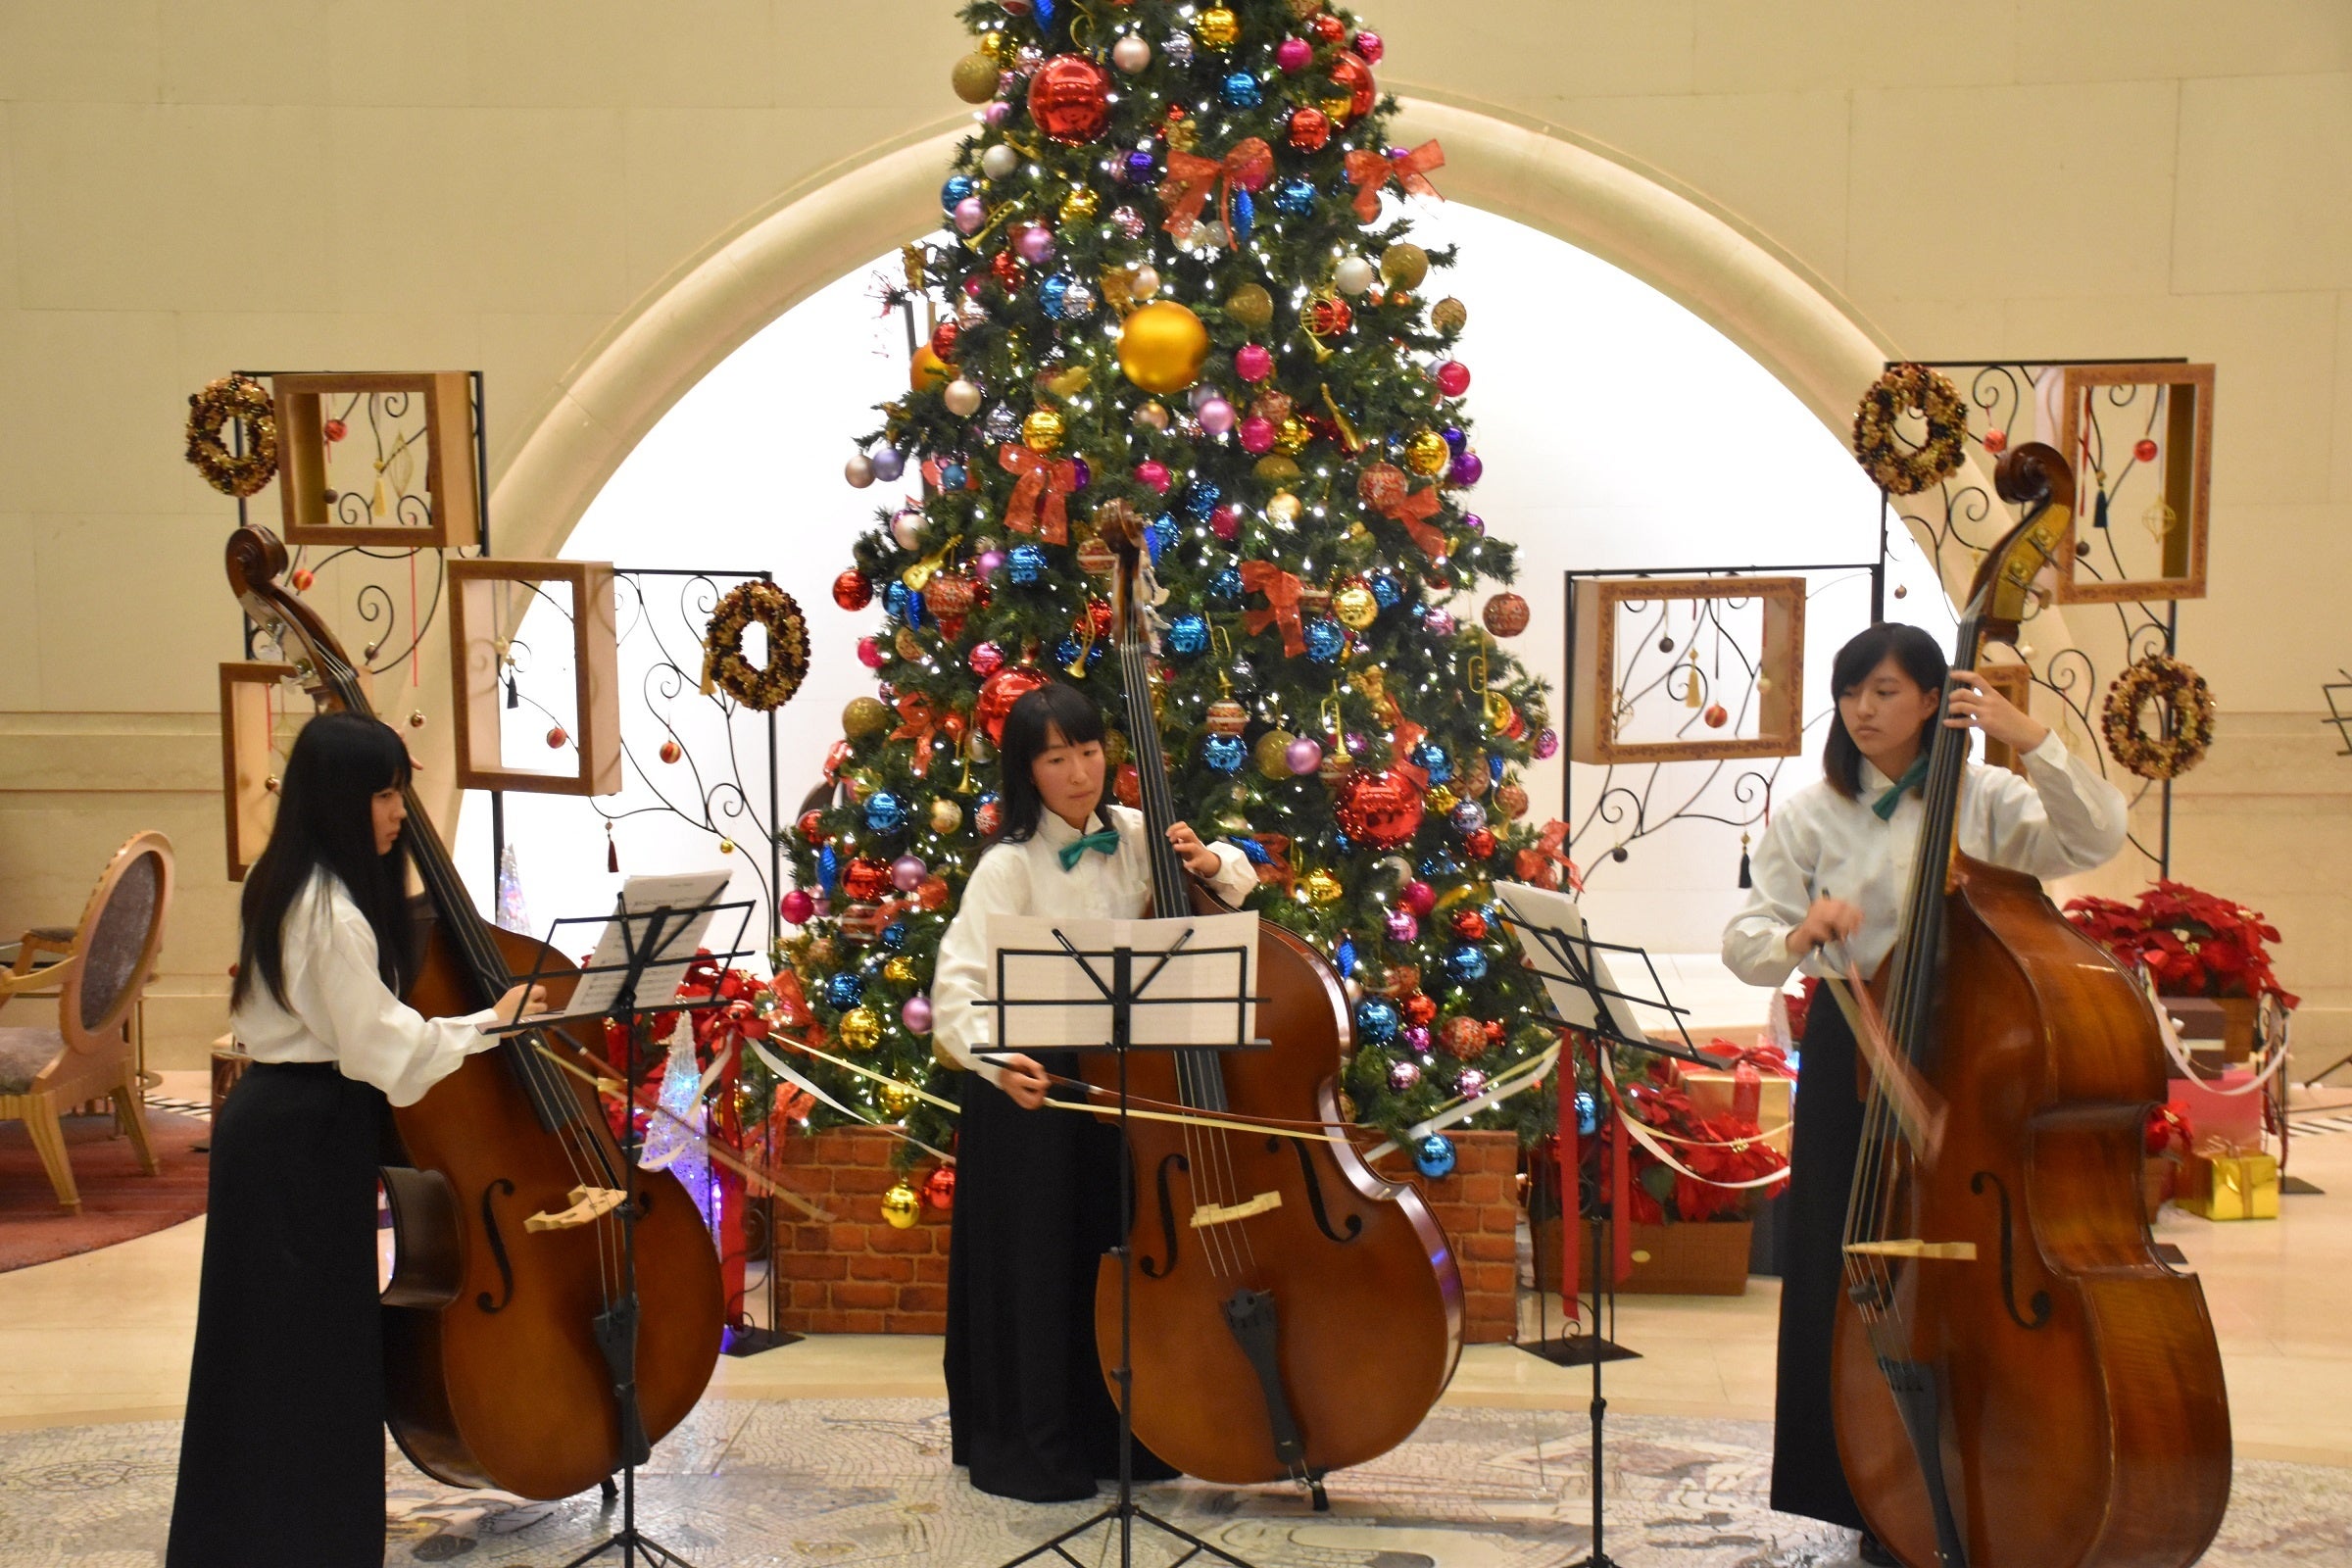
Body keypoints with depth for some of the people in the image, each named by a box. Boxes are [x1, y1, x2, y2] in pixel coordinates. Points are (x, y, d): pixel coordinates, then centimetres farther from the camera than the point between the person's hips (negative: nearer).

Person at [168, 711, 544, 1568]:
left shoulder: (289, 883, 9)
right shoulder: (333, 912, -22)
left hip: (273, 1119, 10)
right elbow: (385, 1048, -22)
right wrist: (490, 1021, -15)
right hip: (306, 1136, -10)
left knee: (273, 1339, 18)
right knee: (312, 1341, 0)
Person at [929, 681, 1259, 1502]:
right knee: (1038, 1268, 3)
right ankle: (1029, 1449, 20)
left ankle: (1119, 1434, 32)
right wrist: (993, 1057, -42)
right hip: (1033, 1087, -5)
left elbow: (1239, 881, 12)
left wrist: (1211, 864, -11)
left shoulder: (1135, 836, -1)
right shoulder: (1010, 865, -16)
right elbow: (958, 980, -24)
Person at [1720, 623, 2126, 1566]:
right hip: (1851, 1060, 1)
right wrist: (1798, 935, -25)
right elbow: (1744, 944, -3)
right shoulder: (1810, 817, 3)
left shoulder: (1984, 801, 3)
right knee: (1846, 1272, 2)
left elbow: (2098, 840, -13)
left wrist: (2028, 737, -20)